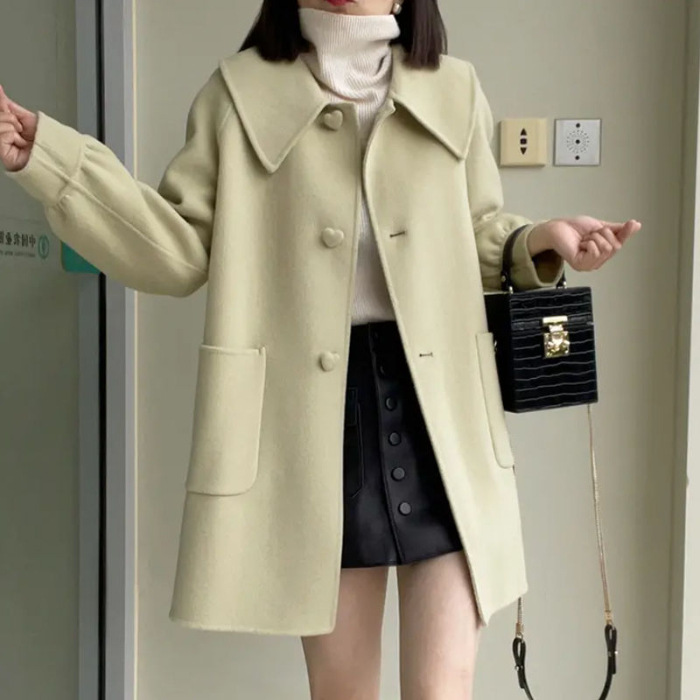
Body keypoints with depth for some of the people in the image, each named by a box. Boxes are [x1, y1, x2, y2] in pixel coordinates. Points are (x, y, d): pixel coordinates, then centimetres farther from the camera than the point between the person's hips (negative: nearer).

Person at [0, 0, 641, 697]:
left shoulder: (454, 90, 8)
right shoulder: (240, 90, 4)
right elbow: (181, 252, 0)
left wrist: (540, 241, -4)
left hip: (439, 402, 1)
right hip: (313, 407, 0)